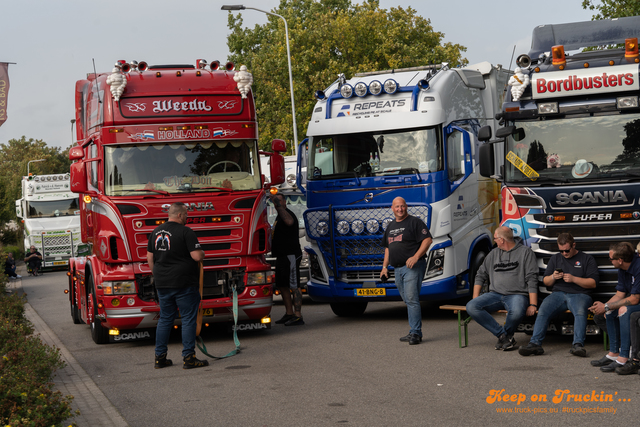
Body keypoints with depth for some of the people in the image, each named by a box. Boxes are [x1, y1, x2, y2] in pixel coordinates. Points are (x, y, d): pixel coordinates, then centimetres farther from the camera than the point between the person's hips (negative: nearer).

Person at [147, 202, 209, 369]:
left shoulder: (156, 232, 10)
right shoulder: (185, 232, -12)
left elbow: (150, 257, 14)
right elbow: (197, 256, -17)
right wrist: (202, 253, 5)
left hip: (162, 284, 7)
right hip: (183, 284, -7)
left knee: (165, 319, 13)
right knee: (188, 319, -1)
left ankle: (160, 357, 13)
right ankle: (188, 358, -3)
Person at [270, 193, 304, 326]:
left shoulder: (288, 214, -12)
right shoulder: (279, 216, 21)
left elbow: (289, 221, -39)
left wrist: (279, 205, -40)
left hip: (291, 255, -11)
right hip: (281, 256, 11)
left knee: (293, 286, -12)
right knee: (282, 286, 12)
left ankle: (298, 316, -15)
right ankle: (289, 314, 19)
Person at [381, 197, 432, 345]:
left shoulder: (415, 222, -3)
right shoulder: (391, 227, 20)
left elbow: (427, 240, -11)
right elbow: (388, 248, 27)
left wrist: (416, 257, -22)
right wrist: (385, 267, 19)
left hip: (412, 267, -8)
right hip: (397, 269, 8)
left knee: (412, 300, -13)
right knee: (408, 301, 9)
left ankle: (415, 333, -13)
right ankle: (414, 333, 13)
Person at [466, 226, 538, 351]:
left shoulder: (525, 252, 2)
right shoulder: (494, 254, 18)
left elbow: (532, 280, -5)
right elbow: (480, 275, 22)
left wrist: (533, 305, -15)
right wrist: (475, 298, 8)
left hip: (517, 294, -5)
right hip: (495, 294, 5)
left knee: (517, 312, -41)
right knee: (471, 307, -22)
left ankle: (507, 333, -6)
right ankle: (503, 335, -18)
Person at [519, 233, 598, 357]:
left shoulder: (587, 259, 12)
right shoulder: (555, 259, 24)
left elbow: (593, 283, 3)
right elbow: (545, 282, 23)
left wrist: (574, 279, -10)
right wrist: (553, 277, -1)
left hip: (579, 294, -3)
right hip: (558, 293, 3)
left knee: (581, 312, -37)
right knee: (542, 311, -28)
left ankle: (578, 345, -46)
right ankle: (535, 343, -37)